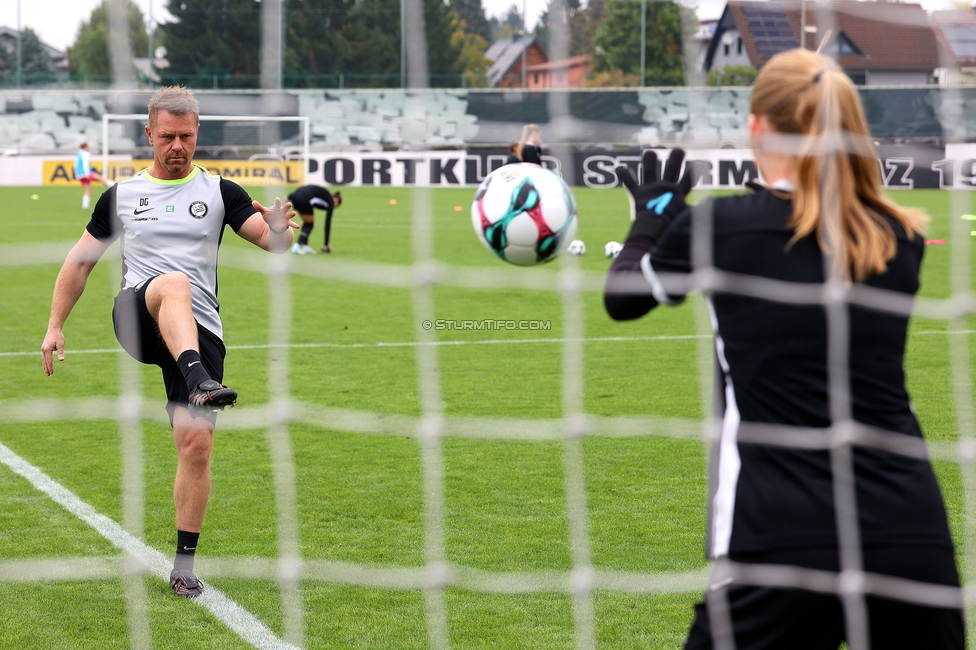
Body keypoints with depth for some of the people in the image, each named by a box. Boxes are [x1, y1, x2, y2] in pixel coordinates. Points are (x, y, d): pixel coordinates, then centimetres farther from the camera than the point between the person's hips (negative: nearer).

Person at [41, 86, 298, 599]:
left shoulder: (219, 192, 10)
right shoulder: (120, 195, 13)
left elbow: (271, 241, -1)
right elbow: (80, 260, 18)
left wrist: (278, 230, -25)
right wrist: (55, 326, 13)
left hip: (199, 331, 1)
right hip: (136, 318, -1)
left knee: (196, 445, -8)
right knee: (174, 284, -37)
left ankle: (184, 564, 3)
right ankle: (201, 383, -61)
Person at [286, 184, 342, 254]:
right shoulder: (330, 201, 14)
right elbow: (327, 223, 13)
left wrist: (289, 198, 11)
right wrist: (326, 244, 16)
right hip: (304, 199, -7)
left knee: (307, 223, 22)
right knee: (309, 224, 11)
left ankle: (306, 248, 18)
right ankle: (296, 247, -2)